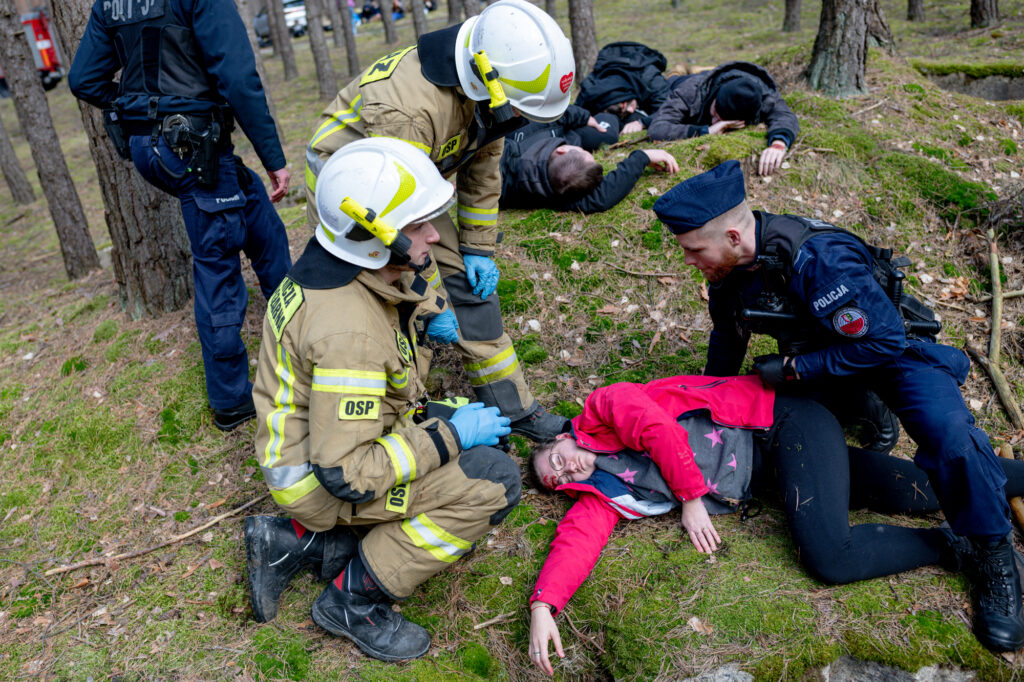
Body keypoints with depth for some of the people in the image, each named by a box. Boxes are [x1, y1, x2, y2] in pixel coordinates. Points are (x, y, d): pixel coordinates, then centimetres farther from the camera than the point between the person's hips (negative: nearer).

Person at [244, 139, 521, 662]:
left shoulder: (354, 271, -4)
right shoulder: (348, 331, -33)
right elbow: (346, 473, -31)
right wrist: (448, 436, -22)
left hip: (323, 437, 9)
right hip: (316, 478, -9)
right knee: (494, 482, -18)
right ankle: (354, 599, -2)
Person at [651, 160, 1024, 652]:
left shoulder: (818, 259, -37)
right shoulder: (730, 261, -13)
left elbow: (882, 340, -30)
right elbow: (727, 334, 7)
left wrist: (793, 370, -26)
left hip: (892, 348, -8)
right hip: (815, 354, 8)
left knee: (948, 433, -29)